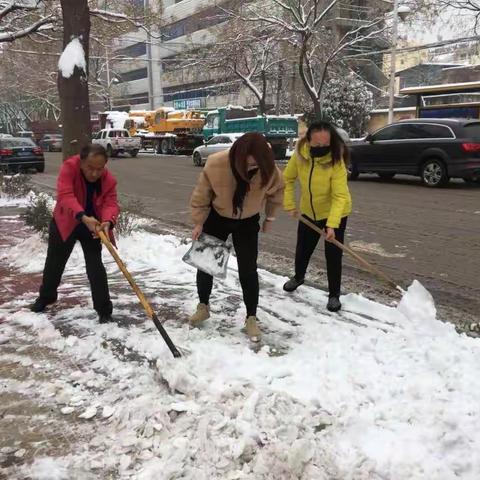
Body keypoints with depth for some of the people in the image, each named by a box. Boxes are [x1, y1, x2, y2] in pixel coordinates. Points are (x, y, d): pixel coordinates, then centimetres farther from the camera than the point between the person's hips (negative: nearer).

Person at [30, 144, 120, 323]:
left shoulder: (109, 180, -18)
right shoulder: (69, 167, -26)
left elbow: (110, 204, -28)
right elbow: (65, 195, -38)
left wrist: (107, 222, -51)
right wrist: (83, 217, -53)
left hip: (92, 226, 0)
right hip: (64, 223, 0)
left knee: (95, 267, -6)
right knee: (54, 263, 17)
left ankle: (104, 310, 3)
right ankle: (45, 297, 42)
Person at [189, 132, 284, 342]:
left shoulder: (269, 171, -27)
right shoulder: (216, 164, -31)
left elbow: (277, 191, -3)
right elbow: (201, 195, -14)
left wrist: (269, 218, 5)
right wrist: (199, 222, -8)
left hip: (247, 223, 0)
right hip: (217, 218, 1)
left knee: (248, 270, -2)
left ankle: (251, 318, 13)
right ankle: (203, 307, 31)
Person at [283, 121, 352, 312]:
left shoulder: (336, 161, -30)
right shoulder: (299, 155, -19)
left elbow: (340, 196, -31)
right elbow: (288, 179, -1)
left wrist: (331, 224, -39)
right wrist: (289, 205, -6)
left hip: (335, 213, -4)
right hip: (309, 212, 4)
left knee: (333, 254, -3)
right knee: (302, 249, 17)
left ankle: (334, 295, 14)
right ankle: (298, 277, 46)